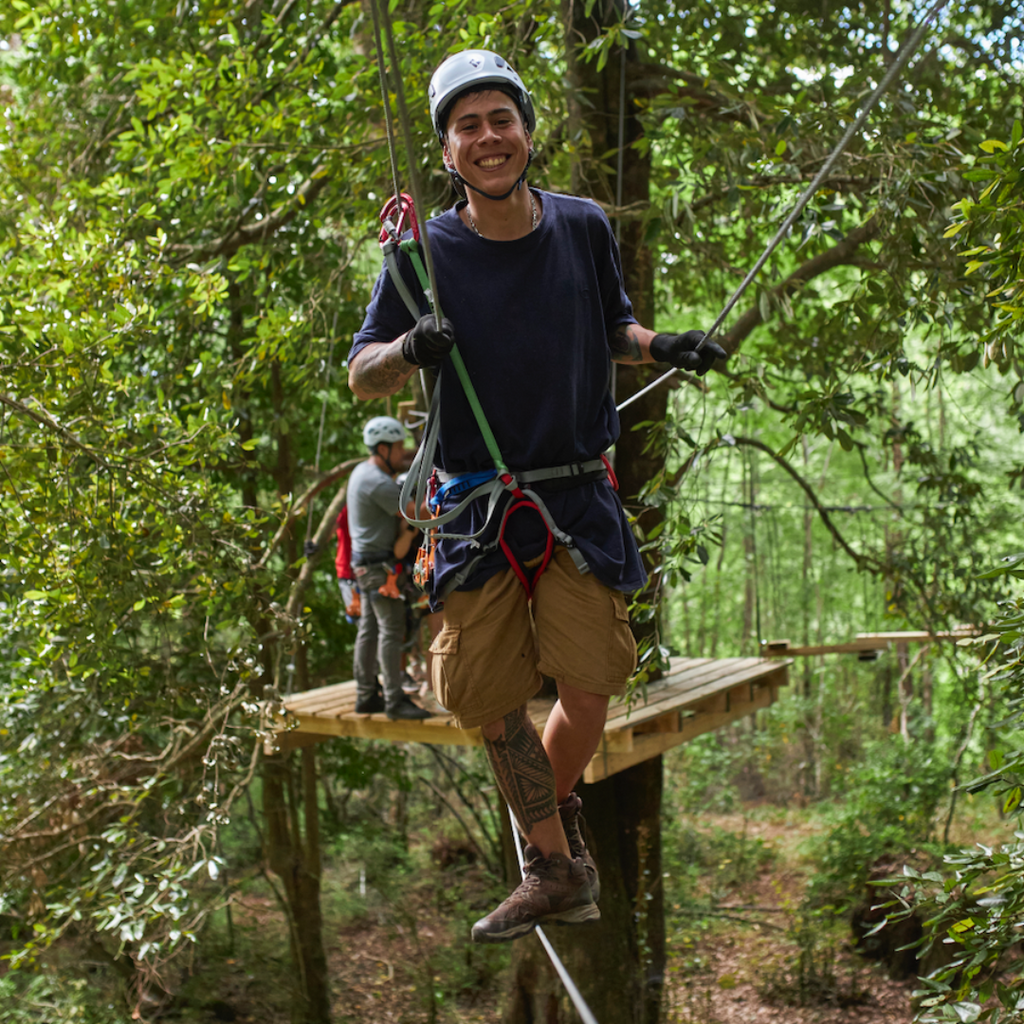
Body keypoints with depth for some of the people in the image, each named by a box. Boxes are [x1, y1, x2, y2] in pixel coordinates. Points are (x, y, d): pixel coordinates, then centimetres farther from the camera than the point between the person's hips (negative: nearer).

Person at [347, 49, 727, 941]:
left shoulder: (583, 227, 2)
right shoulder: (424, 252, -4)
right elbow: (360, 376, -1)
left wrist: (662, 347, -3)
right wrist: (408, 348, -22)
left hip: (578, 496, 1)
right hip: (475, 509, 0)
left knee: (591, 684, -4)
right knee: (489, 697, 1)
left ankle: (555, 807, 29)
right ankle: (555, 866, 20)